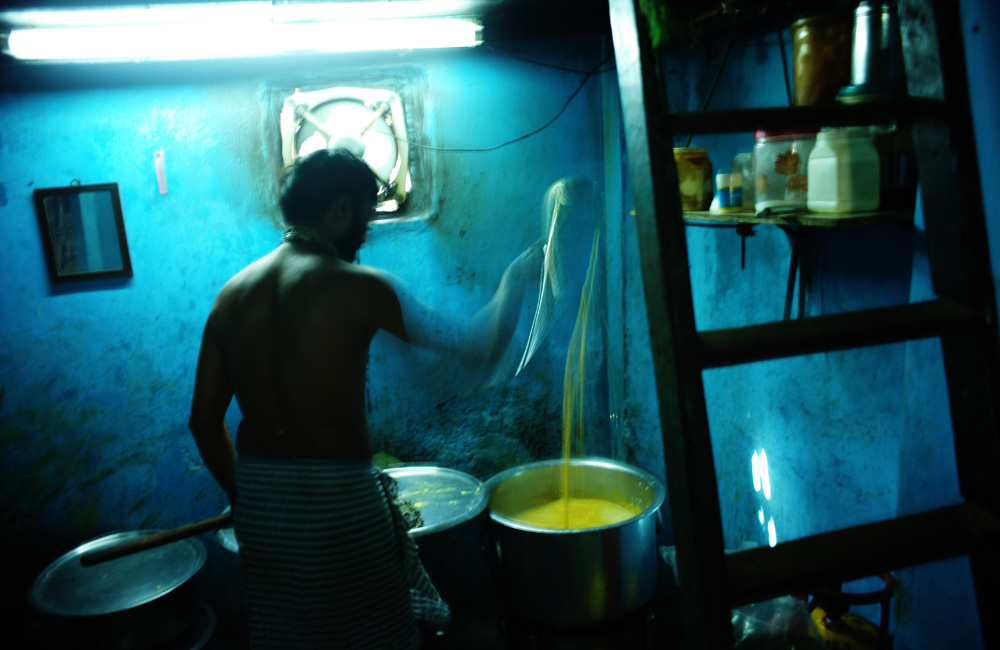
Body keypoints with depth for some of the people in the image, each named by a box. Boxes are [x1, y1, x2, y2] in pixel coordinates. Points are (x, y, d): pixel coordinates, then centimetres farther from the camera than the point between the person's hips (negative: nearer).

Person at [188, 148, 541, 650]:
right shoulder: (357, 287, -14)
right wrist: (517, 276, 3)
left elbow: (204, 420, 6)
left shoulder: (232, 294, 2)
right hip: (338, 497, -5)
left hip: (259, 498, 6)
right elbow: (477, 347, -11)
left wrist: (241, 496, 18)